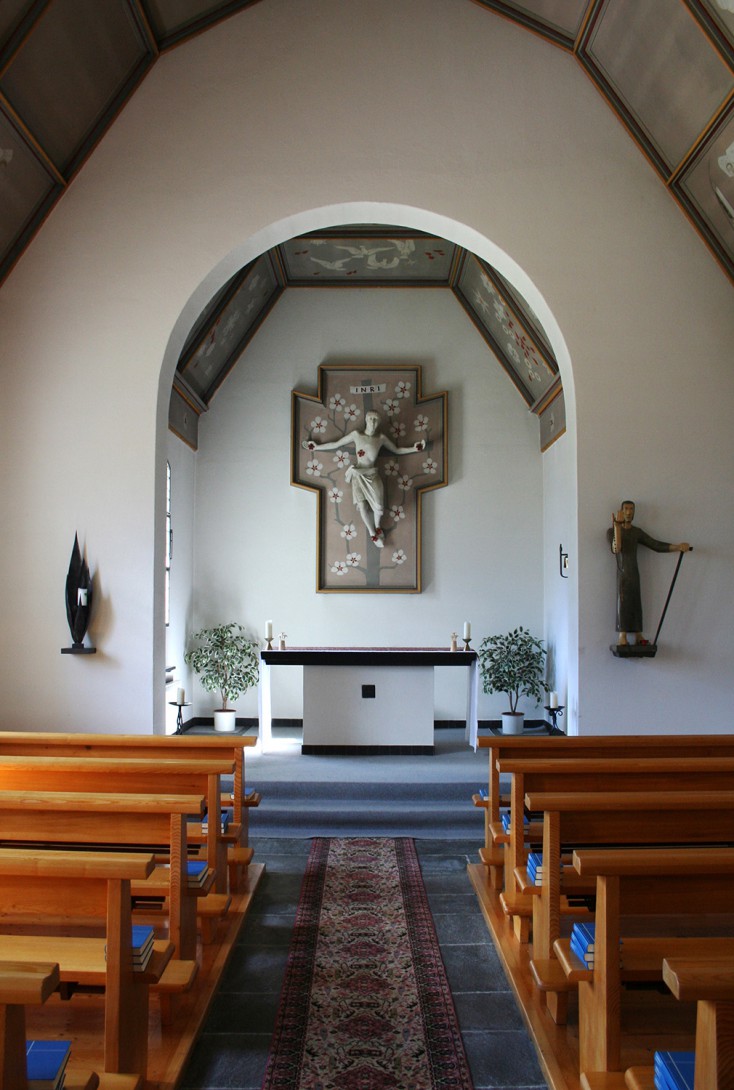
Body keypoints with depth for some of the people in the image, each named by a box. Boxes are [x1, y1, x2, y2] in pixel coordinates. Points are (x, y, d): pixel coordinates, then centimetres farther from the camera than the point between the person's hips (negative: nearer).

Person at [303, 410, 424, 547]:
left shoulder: (381, 438, 6)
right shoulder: (356, 434, 4)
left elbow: (397, 450, 16)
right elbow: (335, 444, 9)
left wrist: (414, 449, 4)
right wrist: (316, 447, 9)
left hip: (373, 475, 1)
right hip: (358, 475, 0)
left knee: (378, 506, -13)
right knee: (362, 507, -9)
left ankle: (377, 527, 19)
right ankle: (373, 534, 11)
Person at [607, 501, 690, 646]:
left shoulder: (637, 532, 15)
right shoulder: (612, 531, 1)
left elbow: (656, 545, 8)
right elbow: (616, 549, -17)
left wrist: (678, 547, -3)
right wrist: (617, 526, -23)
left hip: (634, 573, 4)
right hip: (622, 573, -4)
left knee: (635, 605, 2)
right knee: (623, 604, -10)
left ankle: (638, 637, 5)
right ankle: (622, 638, -12)